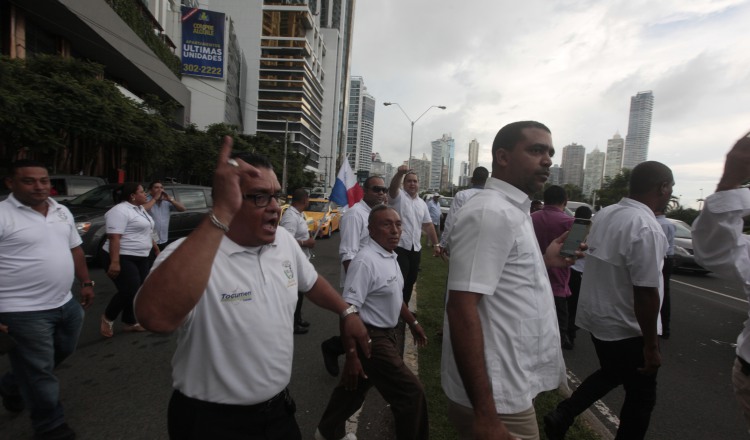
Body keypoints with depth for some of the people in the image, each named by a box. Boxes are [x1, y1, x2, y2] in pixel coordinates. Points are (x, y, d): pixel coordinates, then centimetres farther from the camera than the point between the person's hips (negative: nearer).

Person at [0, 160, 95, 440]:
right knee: (39, 371, 7)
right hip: (24, 312, -7)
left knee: (63, 352, 24)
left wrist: (86, 282, 12)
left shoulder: (62, 212, 7)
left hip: (65, 303, 7)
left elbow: (75, 249, 15)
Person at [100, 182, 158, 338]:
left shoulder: (140, 209, 14)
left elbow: (147, 233, 23)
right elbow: (114, 237, -23)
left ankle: (130, 322, 23)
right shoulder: (120, 210, -16)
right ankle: (107, 318, 15)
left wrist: (156, 249, 23)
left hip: (141, 258, 9)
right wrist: (114, 262, -27)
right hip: (123, 259, -9)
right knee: (129, 292, -9)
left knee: (138, 292, 11)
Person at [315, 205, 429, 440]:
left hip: (385, 334, 9)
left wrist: (412, 322, 22)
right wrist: (352, 356, -25)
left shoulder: (390, 256, 5)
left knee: (354, 386, 24)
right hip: (371, 339, -9)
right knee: (411, 394, 0)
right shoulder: (365, 261, -25)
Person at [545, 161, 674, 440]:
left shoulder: (604, 214, -1)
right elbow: (645, 293, -24)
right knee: (641, 396, 16)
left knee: (610, 374, 28)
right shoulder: (646, 228, -25)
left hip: (597, 316, 7)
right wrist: (651, 345, -15)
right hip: (626, 327, -7)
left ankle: (561, 415, 26)